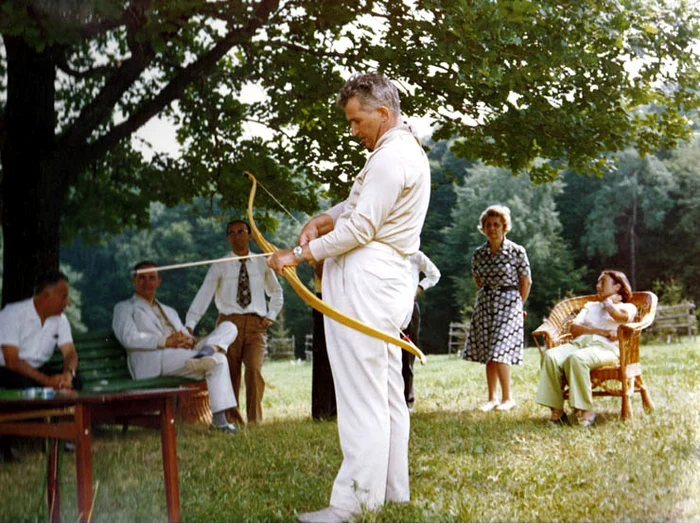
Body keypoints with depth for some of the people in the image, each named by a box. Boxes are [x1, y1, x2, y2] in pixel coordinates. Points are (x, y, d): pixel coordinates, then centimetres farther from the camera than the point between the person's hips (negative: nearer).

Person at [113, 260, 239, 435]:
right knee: (218, 359, -31)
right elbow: (129, 338, -3)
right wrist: (166, 341, -15)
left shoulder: (170, 311, 38)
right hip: (154, 362, -7)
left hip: (184, 355, 7)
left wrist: (188, 340, -3)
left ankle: (207, 365, -39)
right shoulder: (124, 308, 18)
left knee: (229, 327, -15)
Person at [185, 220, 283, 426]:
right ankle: (232, 420, 12)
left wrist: (271, 316, 10)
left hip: (256, 324, 0)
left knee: (255, 369, -16)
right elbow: (203, 295, -5)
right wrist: (189, 325, -16)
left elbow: (276, 292, 25)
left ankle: (255, 420, -11)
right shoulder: (220, 267, 5)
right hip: (230, 322, 0)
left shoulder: (262, 264, 11)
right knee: (230, 374, 1)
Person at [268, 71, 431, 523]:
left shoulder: (391, 158, -15)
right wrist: (324, 218, 4)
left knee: (361, 396, -9)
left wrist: (299, 256, -10)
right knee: (388, 393, 14)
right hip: (388, 280, 11)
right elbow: (363, 202, 23)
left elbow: (360, 229, -17)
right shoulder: (409, 151, 18)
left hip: (364, 281, -11)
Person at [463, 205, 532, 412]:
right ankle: (492, 398, 12)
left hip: (508, 304, -5)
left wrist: (517, 305, 7)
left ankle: (508, 398, -2)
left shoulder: (516, 251, -7)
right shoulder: (478, 254, 5)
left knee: (499, 353, -13)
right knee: (487, 354, 5)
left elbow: (526, 282, 1)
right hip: (485, 305, 5)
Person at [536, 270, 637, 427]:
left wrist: (608, 302, 11)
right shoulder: (590, 306, 35)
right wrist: (599, 331, 0)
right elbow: (574, 328, 16)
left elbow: (623, 316, -9)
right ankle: (557, 411, -32)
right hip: (579, 343, 5)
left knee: (577, 358, -39)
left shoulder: (627, 307, 20)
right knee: (551, 356, -29)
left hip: (605, 347, -5)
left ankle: (587, 411, -32)